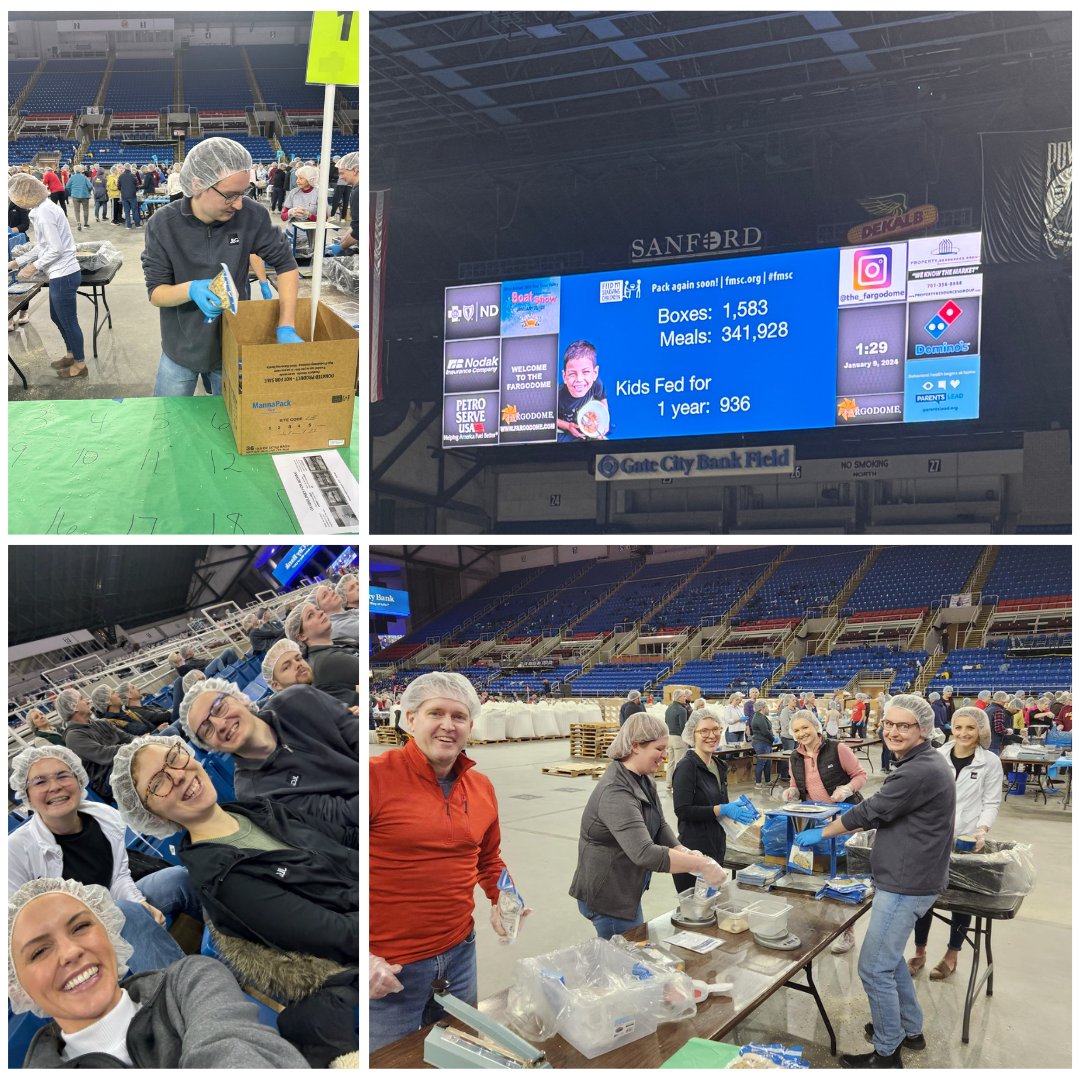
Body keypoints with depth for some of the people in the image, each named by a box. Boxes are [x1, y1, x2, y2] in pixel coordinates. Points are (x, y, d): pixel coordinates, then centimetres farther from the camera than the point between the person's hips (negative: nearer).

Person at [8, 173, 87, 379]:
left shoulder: (44, 212, -21)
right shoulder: (42, 208, 10)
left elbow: (56, 249, -22)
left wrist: (33, 266, -11)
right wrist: (17, 262, 19)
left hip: (63, 275, -10)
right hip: (61, 274, 10)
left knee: (68, 320, 5)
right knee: (57, 316, 23)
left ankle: (80, 364, 19)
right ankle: (71, 354, 38)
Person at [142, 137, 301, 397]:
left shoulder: (250, 215, -16)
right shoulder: (162, 224, -17)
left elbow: (285, 264, -7)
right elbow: (155, 292, -13)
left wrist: (286, 328, -19)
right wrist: (191, 289, -35)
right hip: (181, 350, 0)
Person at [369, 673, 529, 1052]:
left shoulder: (482, 787, 5)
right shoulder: (377, 776, -15)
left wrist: (501, 901, 2)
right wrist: (363, 957, -18)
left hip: (460, 953, 6)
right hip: (387, 966, -6)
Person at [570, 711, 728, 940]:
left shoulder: (643, 779, 2)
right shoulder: (616, 794, -29)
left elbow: (659, 827, 6)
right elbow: (645, 853, -38)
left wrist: (684, 852, -13)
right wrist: (701, 865, -35)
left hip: (625, 892, 10)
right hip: (607, 896, -10)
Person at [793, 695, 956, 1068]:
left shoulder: (920, 771, -23)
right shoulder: (922, 764, 11)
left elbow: (872, 811, -17)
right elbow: (886, 813, 22)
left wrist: (820, 833, -5)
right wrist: (844, 823, 20)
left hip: (906, 883, -11)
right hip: (906, 877, 11)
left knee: (874, 968, -4)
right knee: (889, 956, 23)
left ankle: (887, 1054, 8)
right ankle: (910, 1029, 37)